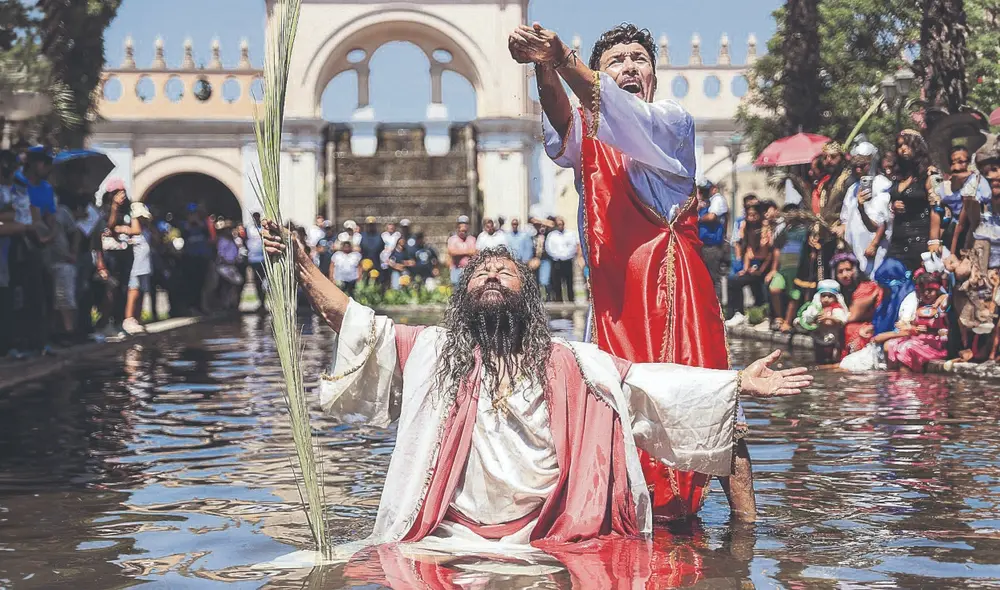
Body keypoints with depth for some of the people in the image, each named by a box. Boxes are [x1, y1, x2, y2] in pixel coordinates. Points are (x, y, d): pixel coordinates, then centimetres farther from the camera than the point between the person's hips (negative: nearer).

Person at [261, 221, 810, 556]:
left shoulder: (572, 363, 11)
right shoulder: (432, 352, 12)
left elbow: (652, 384, 6)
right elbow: (356, 325, 7)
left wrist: (738, 382, -1)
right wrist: (302, 266, -3)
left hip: (551, 537, 0)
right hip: (451, 537, 1)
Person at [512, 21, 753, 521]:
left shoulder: (674, 122, 7)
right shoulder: (586, 136, 14)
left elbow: (626, 120, -16)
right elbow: (563, 128, -12)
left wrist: (564, 59, -33)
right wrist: (544, 68, -34)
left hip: (675, 283, -3)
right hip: (611, 293, 3)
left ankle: (745, 519, -3)